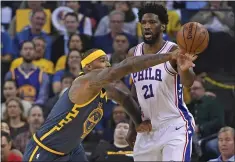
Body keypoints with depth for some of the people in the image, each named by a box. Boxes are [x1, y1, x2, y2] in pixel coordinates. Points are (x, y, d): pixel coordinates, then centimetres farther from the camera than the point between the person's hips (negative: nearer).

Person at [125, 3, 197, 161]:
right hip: (147, 129, 7)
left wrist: (184, 68, -55)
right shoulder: (133, 54, 5)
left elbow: (188, 82, -32)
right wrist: (133, 127, 17)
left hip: (175, 126, -7)